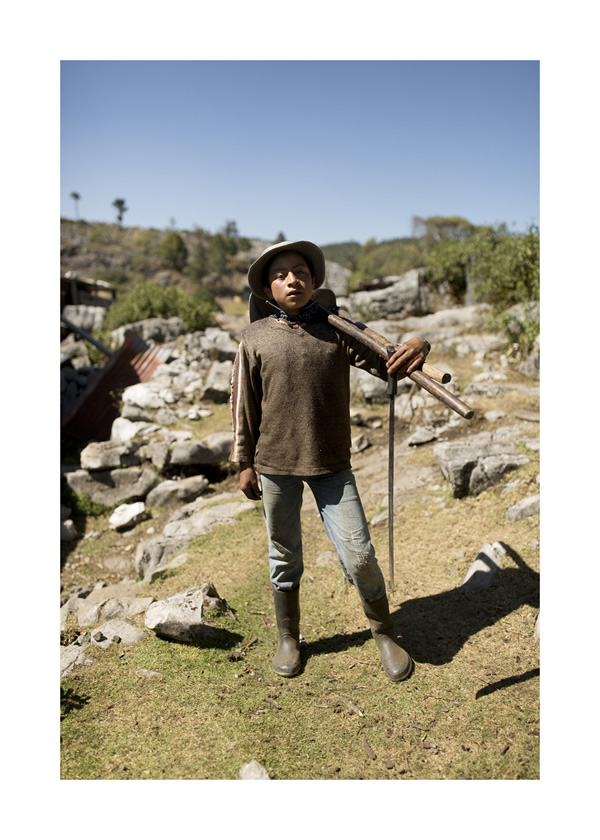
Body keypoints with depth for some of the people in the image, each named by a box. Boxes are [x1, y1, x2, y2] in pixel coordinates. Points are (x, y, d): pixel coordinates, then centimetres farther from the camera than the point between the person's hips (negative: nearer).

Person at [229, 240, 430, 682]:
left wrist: (418, 346, -26)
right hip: (275, 463, 1)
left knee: (358, 554, 0)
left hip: (332, 464, 0)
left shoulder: (336, 330, 0)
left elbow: (388, 366, -4)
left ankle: (384, 631, 27)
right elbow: (244, 404, 3)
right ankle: (289, 638, 38)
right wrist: (245, 462, 3)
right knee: (284, 557, 15)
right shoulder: (256, 337, -1)